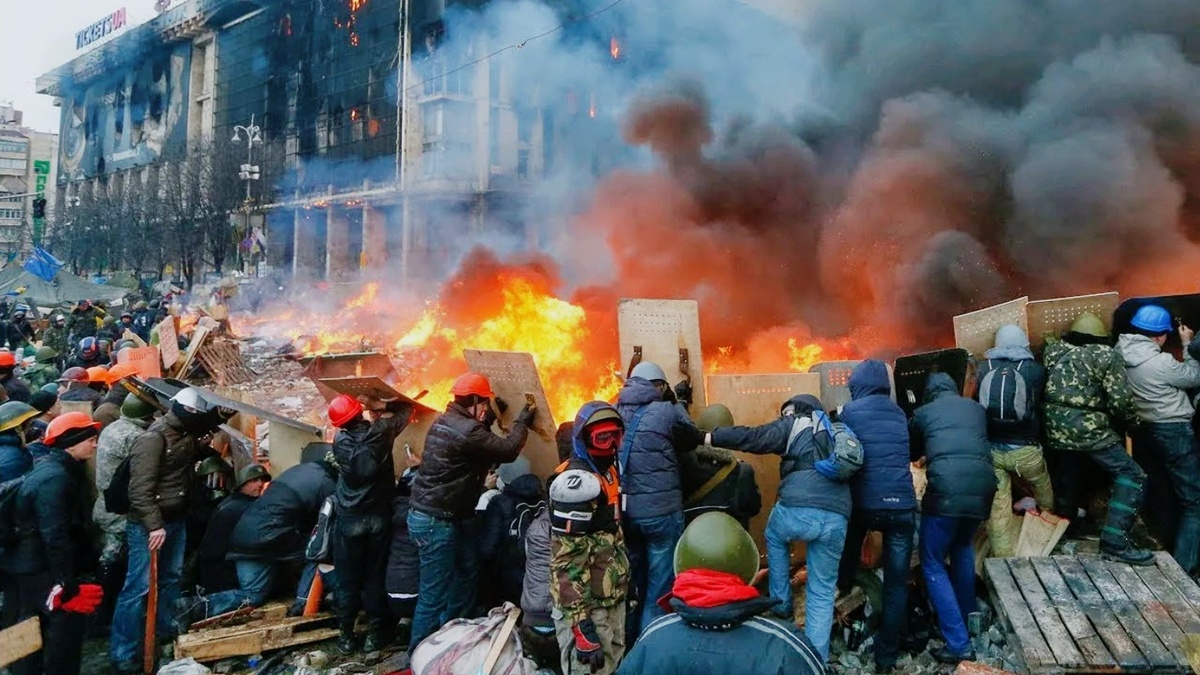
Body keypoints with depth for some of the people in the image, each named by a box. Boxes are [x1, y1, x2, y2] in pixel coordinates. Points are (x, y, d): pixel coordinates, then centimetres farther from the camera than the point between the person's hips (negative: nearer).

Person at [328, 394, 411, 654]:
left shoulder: (339, 440, -7)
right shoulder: (380, 431, -13)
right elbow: (405, 411, 4)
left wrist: (374, 413, 18)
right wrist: (384, 406, 16)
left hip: (348, 518, 1)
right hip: (378, 515, -1)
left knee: (347, 579, 10)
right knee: (375, 577, 9)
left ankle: (346, 635, 19)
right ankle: (375, 634, 18)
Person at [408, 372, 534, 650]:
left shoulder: (445, 421, 7)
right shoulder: (466, 430, -23)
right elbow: (507, 450, -16)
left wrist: (489, 419, 14)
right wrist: (522, 423, -1)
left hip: (452, 517, 11)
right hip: (436, 522, -11)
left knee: (468, 573, 22)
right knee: (435, 594, -3)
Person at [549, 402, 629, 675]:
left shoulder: (607, 471, 9)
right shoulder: (577, 483, -21)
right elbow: (566, 562, -25)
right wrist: (581, 624, -27)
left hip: (612, 599, 10)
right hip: (587, 605, -10)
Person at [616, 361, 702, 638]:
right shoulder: (666, 411, -10)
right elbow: (692, 440, 4)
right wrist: (679, 404, 16)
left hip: (623, 510, 5)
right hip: (661, 510, -5)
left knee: (631, 581, 20)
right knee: (660, 584, 9)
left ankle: (630, 638, 33)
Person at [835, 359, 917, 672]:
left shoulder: (850, 411, 0)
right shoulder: (899, 413, 12)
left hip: (865, 503, -2)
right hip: (901, 505, 2)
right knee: (896, 583, 8)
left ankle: (844, 588, 42)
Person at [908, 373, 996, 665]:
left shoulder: (923, 413, 16)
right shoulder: (977, 408, 24)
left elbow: (910, 453, 32)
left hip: (946, 490, -4)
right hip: (982, 486, 4)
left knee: (932, 564, 8)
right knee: (963, 548, 31)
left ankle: (959, 644, 2)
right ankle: (968, 618, 37)